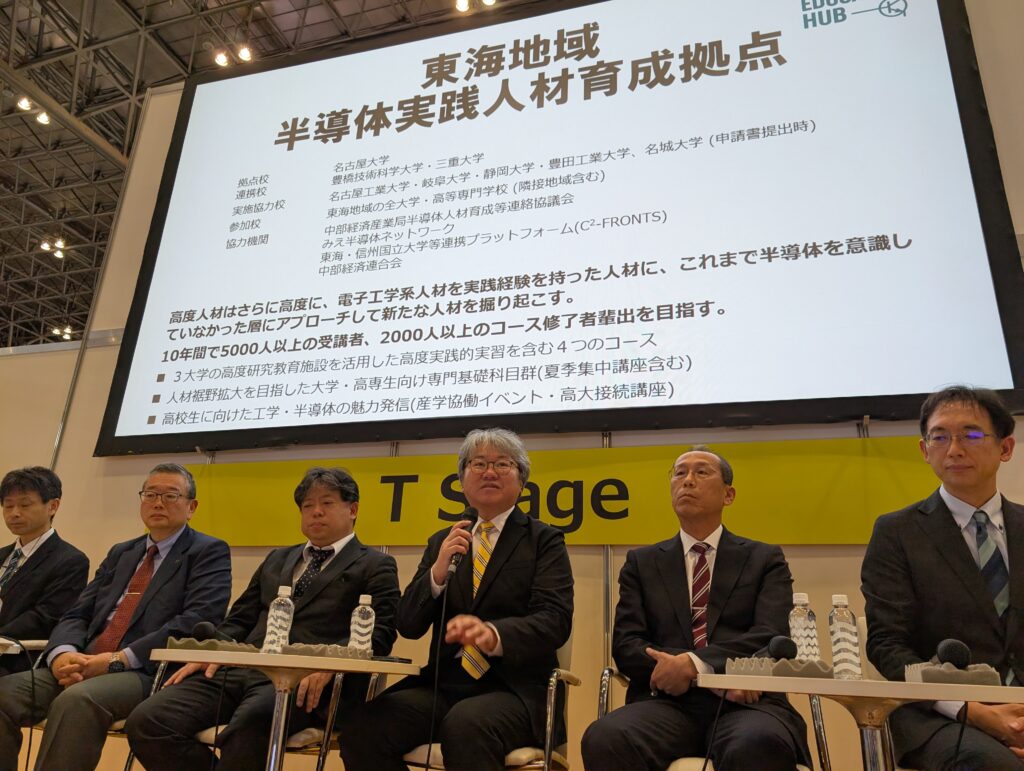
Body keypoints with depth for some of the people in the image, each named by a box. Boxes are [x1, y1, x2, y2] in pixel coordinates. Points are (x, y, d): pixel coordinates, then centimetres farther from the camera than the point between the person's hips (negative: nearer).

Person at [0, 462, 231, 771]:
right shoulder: (120, 553, 24)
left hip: (148, 671, -6)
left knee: (76, 700, -33)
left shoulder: (208, 552, 2)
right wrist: (62, 653, -8)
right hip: (84, 666, 7)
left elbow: (197, 621, -12)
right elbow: (77, 614, 16)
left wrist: (118, 659, -17)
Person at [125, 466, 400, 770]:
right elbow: (240, 619, 24)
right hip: (240, 670, 6)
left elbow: (379, 633, -3)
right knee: (145, 721, -16)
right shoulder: (276, 559, 29)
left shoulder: (375, 566, 10)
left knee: (251, 720, -38)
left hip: (304, 680, -6)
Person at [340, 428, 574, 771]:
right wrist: (437, 572, -10)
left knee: (466, 724, -36)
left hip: (514, 689, -4)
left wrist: (495, 634, -30)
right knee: (361, 726, -21)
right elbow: (409, 626, 10)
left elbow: (555, 620, -9)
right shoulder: (442, 542, 16)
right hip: (443, 684, 4)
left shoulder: (544, 540, 4)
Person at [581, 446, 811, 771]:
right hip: (668, 702, 1)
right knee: (605, 739, -32)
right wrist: (721, 675, -11)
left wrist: (695, 663, -18)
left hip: (745, 703, -1)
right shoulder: (642, 563, 16)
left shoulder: (765, 560, 15)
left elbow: (770, 637, -2)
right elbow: (626, 645, 4)